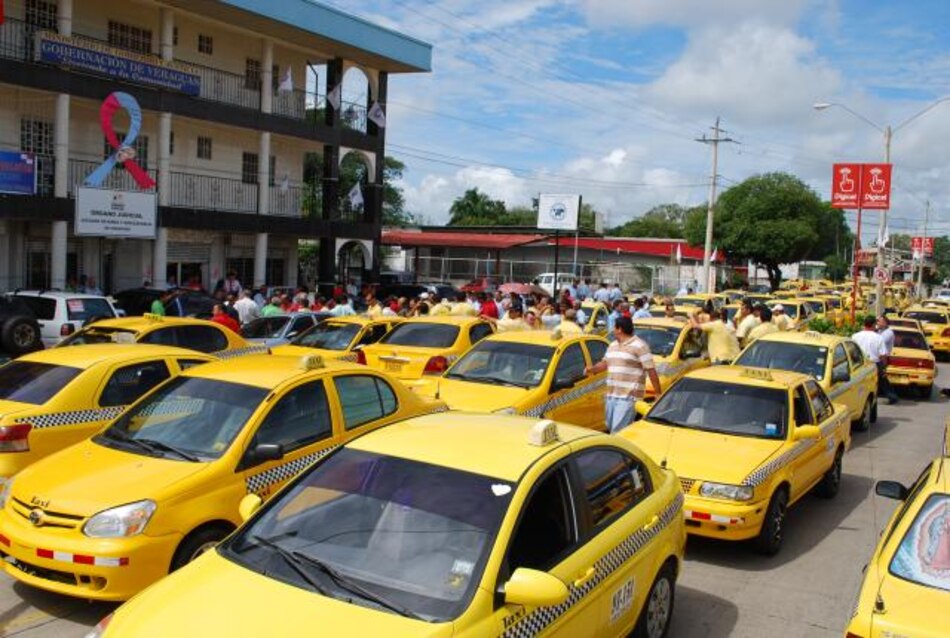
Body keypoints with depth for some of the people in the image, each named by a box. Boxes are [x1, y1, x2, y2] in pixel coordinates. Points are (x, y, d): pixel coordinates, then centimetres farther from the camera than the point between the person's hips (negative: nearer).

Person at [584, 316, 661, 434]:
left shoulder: (639, 346, -9)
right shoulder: (613, 345, 16)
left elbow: (651, 370, -10)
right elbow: (605, 363, 28)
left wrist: (658, 393, -12)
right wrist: (593, 369, 7)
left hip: (628, 397, -8)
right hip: (611, 395, 8)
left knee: (618, 431, -14)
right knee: (611, 428, 14)